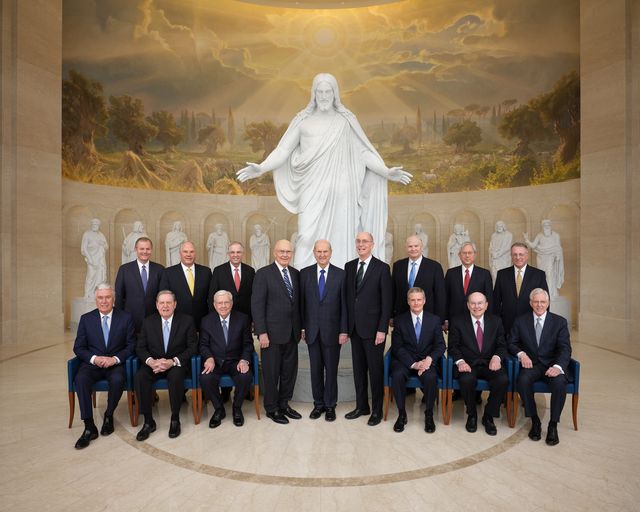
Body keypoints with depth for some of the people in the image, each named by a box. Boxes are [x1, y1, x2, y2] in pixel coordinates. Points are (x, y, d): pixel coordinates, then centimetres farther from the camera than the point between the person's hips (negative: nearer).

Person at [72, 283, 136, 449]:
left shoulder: (125, 318, 3)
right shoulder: (86, 319, 7)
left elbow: (131, 345, 1)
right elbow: (78, 347, 4)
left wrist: (115, 359, -15)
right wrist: (94, 359, -14)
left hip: (116, 363, -1)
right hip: (92, 363, 2)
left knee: (117, 379, -33)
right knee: (80, 379, -30)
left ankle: (109, 416, -5)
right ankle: (89, 427, -22)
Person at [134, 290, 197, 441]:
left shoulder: (187, 321, -2)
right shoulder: (148, 322, 6)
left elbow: (192, 347, -6)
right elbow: (140, 347, 4)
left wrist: (173, 361, -19)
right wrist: (151, 361, -17)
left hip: (178, 364, -3)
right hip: (154, 364, 3)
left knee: (176, 376, -35)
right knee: (139, 376, -27)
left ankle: (175, 419, -14)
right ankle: (148, 421, -12)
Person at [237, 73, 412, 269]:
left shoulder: (346, 120, 8)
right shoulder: (303, 120, 7)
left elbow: (363, 151, 6)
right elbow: (283, 149, 3)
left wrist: (386, 172, -6)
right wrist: (261, 168, -12)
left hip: (340, 191, 1)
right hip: (313, 191, 0)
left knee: (339, 237, 3)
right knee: (309, 237, -7)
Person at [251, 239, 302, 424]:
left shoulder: (295, 274, 9)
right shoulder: (263, 273, -7)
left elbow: (298, 303, 13)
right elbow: (257, 305, -11)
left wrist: (299, 328, 10)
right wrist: (262, 332, -15)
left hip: (292, 332, 5)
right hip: (272, 332, -5)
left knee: (290, 370, 13)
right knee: (272, 372, 6)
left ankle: (284, 404, 30)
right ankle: (271, 409, 22)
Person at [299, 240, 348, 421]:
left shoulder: (340, 274, -2)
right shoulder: (305, 273, 3)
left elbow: (344, 304, -3)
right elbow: (301, 302, 5)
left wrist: (343, 331, -6)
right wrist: (302, 327, 3)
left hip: (332, 330, -1)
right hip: (312, 330, 2)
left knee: (331, 369, 8)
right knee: (315, 369, 11)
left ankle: (330, 405, 23)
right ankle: (318, 404, 26)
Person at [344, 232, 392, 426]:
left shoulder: (382, 268, -6)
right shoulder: (349, 266, 8)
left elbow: (386, 301, -8)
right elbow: (347, 297, 10)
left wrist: (382, 329, -13)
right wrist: (346, 325, 7)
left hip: (373, 328, -4)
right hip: (354, 327, 5)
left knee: (375, 369, 5)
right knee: (358, 368, 13)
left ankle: (377, 410, 20)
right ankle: (361, 406, 27)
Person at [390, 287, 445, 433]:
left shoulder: (434, 320, 8)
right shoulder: (399, 320, 4)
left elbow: (440, 345, 3)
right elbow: (397, 347, -2)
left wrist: (429, 359, -18)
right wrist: (413, 364, -17)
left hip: (427, 360, 1)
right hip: (405, 360, 0)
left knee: (431, 377, -31)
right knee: (397, 375, -31)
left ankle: (429, 415, -7)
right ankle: (402, 413, -9)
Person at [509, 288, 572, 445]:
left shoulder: (559, 322, 3)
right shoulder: (521, 321, 6)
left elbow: (565, 348, -6)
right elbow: (512, 344, 9)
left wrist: (558, 366, -25)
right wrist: (521, 354, -15)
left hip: (552, 365, 0)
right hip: (531, 364, 1)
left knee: (560, 382, -32)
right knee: (523, 380, -31)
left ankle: (553, 425, -13)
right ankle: (535, 421, -10)